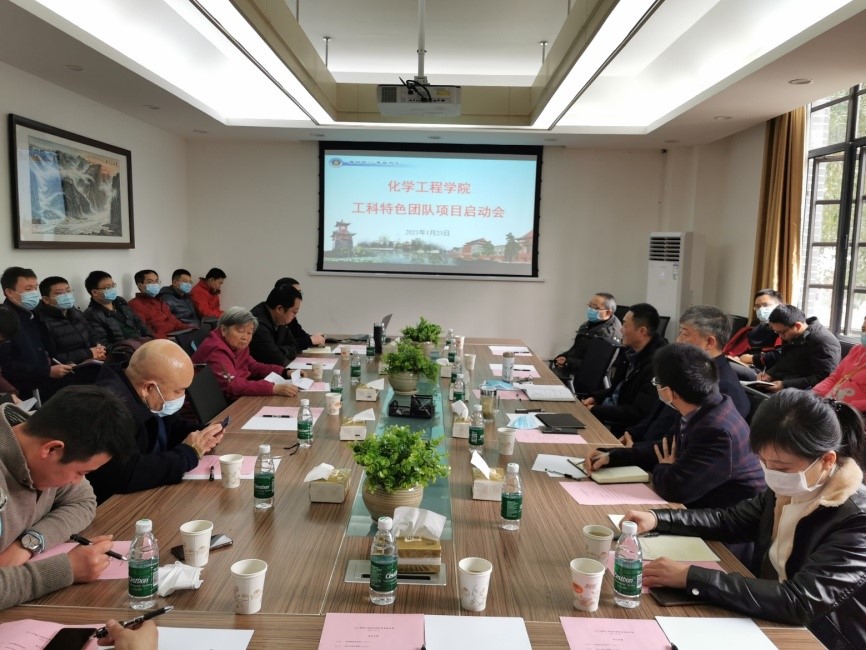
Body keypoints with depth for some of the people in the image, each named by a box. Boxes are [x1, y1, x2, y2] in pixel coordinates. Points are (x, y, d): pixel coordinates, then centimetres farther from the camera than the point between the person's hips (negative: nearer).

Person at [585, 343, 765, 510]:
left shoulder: (717, 431, -30)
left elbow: (674, 488, -27)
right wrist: (611, 456, 2)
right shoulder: (704, 411, -1)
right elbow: (665, 449, 11)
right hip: (703, 508, 8)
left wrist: (663, 469, -5)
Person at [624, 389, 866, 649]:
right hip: (773, 621, 6)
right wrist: (656, 518, -6)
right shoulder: (788, 489, -5)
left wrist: (691, 577, -34)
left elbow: (799, 601, -31)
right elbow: (731, 520, 8)